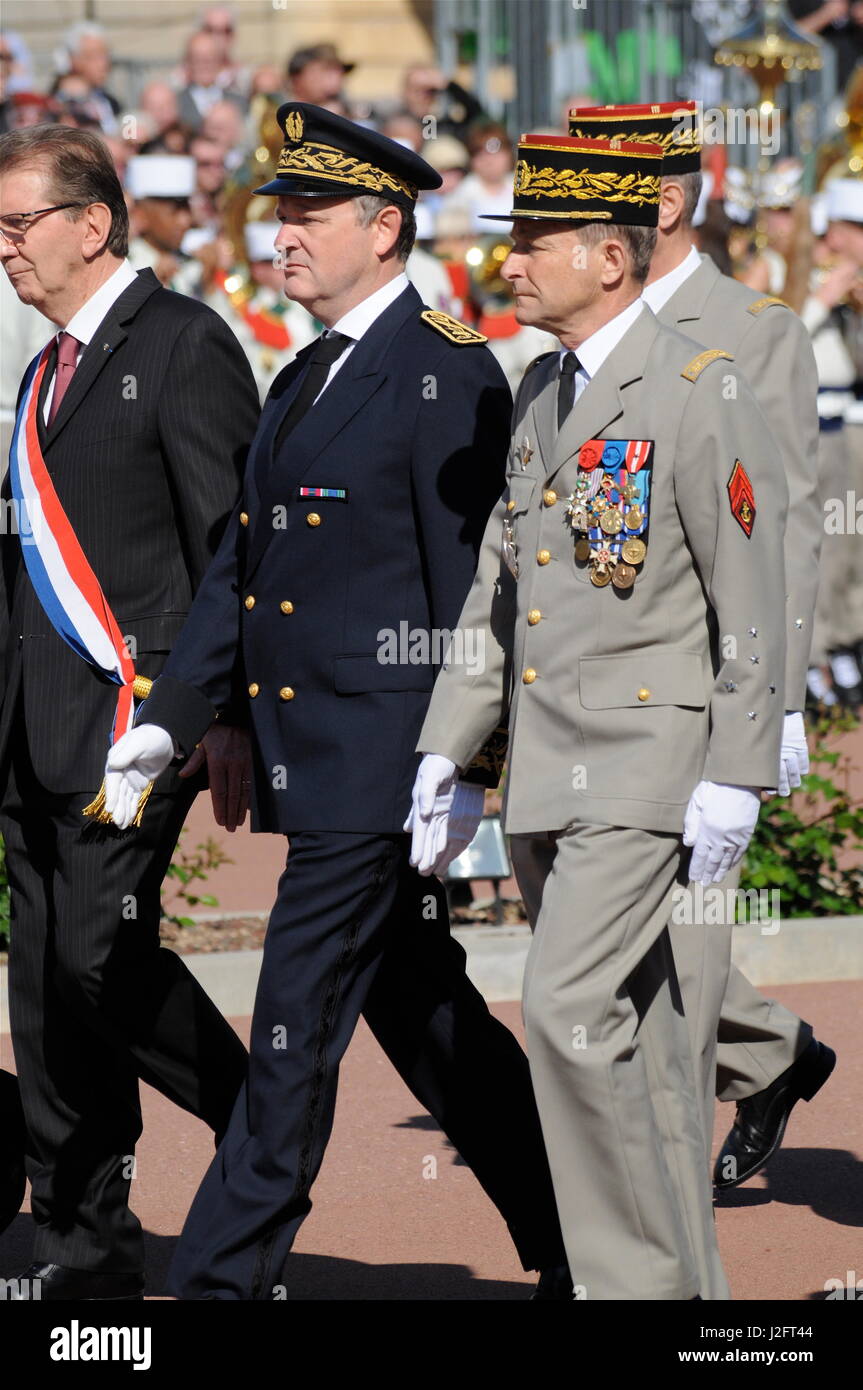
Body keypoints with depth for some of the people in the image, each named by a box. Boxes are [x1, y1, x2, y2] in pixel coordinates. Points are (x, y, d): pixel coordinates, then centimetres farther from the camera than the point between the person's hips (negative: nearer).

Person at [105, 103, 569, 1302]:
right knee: (426, 1018, 14)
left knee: (296, 1030, -6)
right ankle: (579, 1254, 23)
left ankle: (221, 1281, -2)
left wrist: (466, 771, -15)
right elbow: (240, 573, 18)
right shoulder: (302, 384, 16)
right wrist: (171, 720, 9)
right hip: (312, 764, 9)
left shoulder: (446, 376, -11)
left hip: (382, 764, -9)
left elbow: (472, 588, -13)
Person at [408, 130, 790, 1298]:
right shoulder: (541, 396, 13)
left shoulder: (698, 392, -10)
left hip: (647, 765, -8)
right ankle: (688, 1288, 18)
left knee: (571, 1009, -16)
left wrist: (735, 781, -15)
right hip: (547, 776, 8)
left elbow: (751, 602, -12)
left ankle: (640, 1279, -7)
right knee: (628, 1038, 11)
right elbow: (501, 589, 17)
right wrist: (443, 753, 12)